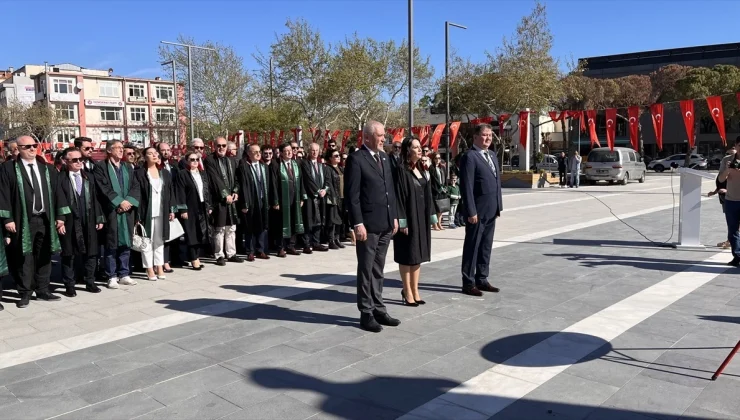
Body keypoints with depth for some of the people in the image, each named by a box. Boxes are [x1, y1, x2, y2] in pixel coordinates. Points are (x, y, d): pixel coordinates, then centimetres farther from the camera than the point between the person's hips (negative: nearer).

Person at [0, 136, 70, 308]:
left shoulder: (47, 168, 11)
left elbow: (56, 192, 8)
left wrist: (60, 216, 2)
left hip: (45, 219, 4)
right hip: (23, 221, -4)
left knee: (44, 256, 10)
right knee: (24, 257, 1)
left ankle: (43, 290, 20)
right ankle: (25, 293, 10)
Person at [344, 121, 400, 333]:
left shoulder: (384, 157, 13)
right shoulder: (356, 159, -9)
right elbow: (352, 195, -14)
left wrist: (394, 216, 13)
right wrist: (358, 223, -18)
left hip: (385, 223, 7)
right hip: (368, 224, -7)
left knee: (378, 270, 15)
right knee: (366, 270, 3)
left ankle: (378, 309, 24)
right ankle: (366, 313, 12)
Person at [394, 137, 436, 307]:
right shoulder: (401, 170, -12)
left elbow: (427, 194, 15)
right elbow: (398, 196, -15)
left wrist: (432, 216, 11)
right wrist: (402, 221, -18)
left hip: (422, 217, 7)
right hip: (409, 218, -7)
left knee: (418, 254, 11)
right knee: (407, 255, 0)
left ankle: (415, 290, 19)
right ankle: (407, 292, 10)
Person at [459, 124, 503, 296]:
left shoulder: (492, 155, 15)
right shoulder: (470, 156, -12)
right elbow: (466, 186, -17)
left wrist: (498, 206, 14)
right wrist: (471, 211, -20)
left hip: (490, 211, 8)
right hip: (477, 211, -8)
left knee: (486, 246, 14)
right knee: (472, 247, 1)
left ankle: (482, 279, 25)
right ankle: (468, 283, 10)